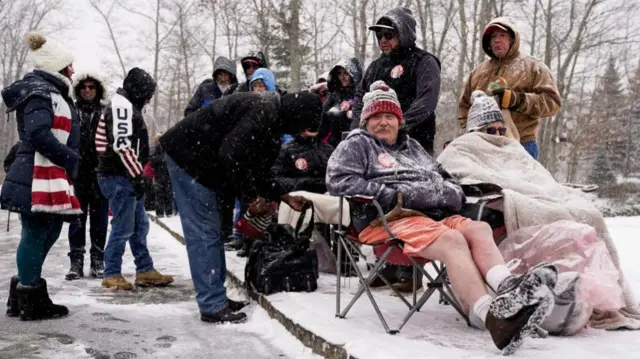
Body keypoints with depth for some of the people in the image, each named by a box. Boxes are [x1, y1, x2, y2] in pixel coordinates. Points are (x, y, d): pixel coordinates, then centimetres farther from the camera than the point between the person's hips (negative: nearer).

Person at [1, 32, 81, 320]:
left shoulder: (51, 92, 22)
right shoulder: (40, 91, -12)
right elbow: (38, 135, -24)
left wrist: (68, 162, 15)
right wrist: (71, 159, -16)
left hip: (50, 176, 11)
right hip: (38, 177, -11)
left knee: (47, 234, 16)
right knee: (36, 235, -5)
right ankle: (31, 300, 4)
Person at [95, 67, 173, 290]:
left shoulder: (128, 107, 20)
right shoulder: (122, 105, -13)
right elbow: (122, 144, -23)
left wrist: (139, 174, 21)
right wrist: (138, 175, -22)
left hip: (128, 177, 11)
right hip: (119, 177, -11)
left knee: (139, 225, 14)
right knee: (123, 227, -5)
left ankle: (145, 271, 21)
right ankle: (112, 275, 5)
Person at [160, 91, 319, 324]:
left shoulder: (272, 121, 12)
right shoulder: (262, 112, -21)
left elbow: (258, 169, 17)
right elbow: (231, 156, -29)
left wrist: (286, 197, 15)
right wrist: (250, 198, -20)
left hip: (199, 159, 11)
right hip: (188, 155, -11)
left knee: (211, 231, 12)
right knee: (204, 232, -9)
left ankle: (216, 298, 18)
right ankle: (212, 306, -5)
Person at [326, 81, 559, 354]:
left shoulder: (413, 147, 33)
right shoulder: (357, 144, 12)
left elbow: (446, 182, 31)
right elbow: (339, 181, -6)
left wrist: (449, 193, 3)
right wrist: (394, 197, -11)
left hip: (433, 216, 7)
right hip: (389, 220, -7)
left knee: (478, 229, -23)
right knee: (452, 239, -33)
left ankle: (507, 286, -53)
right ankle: (491, 314, -54)